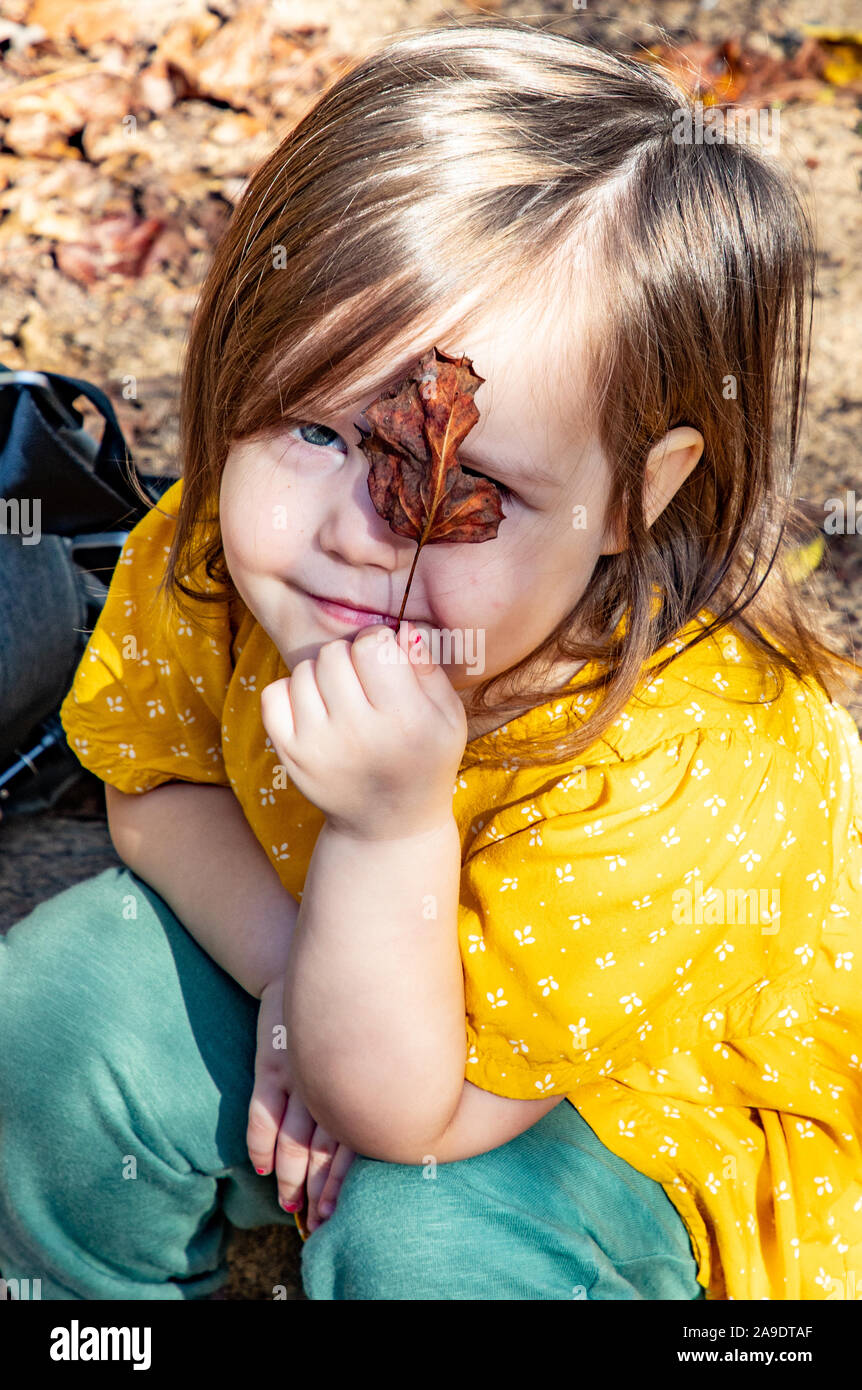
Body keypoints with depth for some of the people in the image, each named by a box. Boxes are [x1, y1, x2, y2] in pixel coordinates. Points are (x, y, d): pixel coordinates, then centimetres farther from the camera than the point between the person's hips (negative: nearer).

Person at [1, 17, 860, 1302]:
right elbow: (161, 785, -3)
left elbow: (402, 1113, -30)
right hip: (357, 970, 5)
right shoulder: (217, 557, -23)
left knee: (424, 1235, -32)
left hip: (656, 1114, -4)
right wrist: (293, 976, -21)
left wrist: (391, 833, -48)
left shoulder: (669, 769, -38)